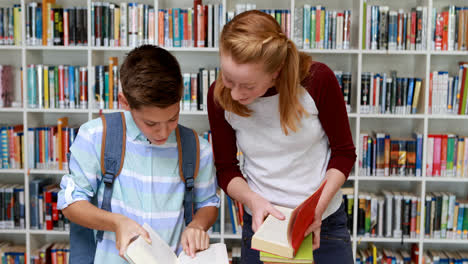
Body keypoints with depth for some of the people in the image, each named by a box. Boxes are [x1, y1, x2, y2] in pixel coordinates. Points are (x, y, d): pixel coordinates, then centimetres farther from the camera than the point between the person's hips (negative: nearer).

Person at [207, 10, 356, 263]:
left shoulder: (317, 80, -19)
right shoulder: (219, 96, -13)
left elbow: (344, 152, -7)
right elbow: (225, 169, -2)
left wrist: (319, 207, -18)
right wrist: (253, 200, -19)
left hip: (325, 222, -1)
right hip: (262, 223, 1)